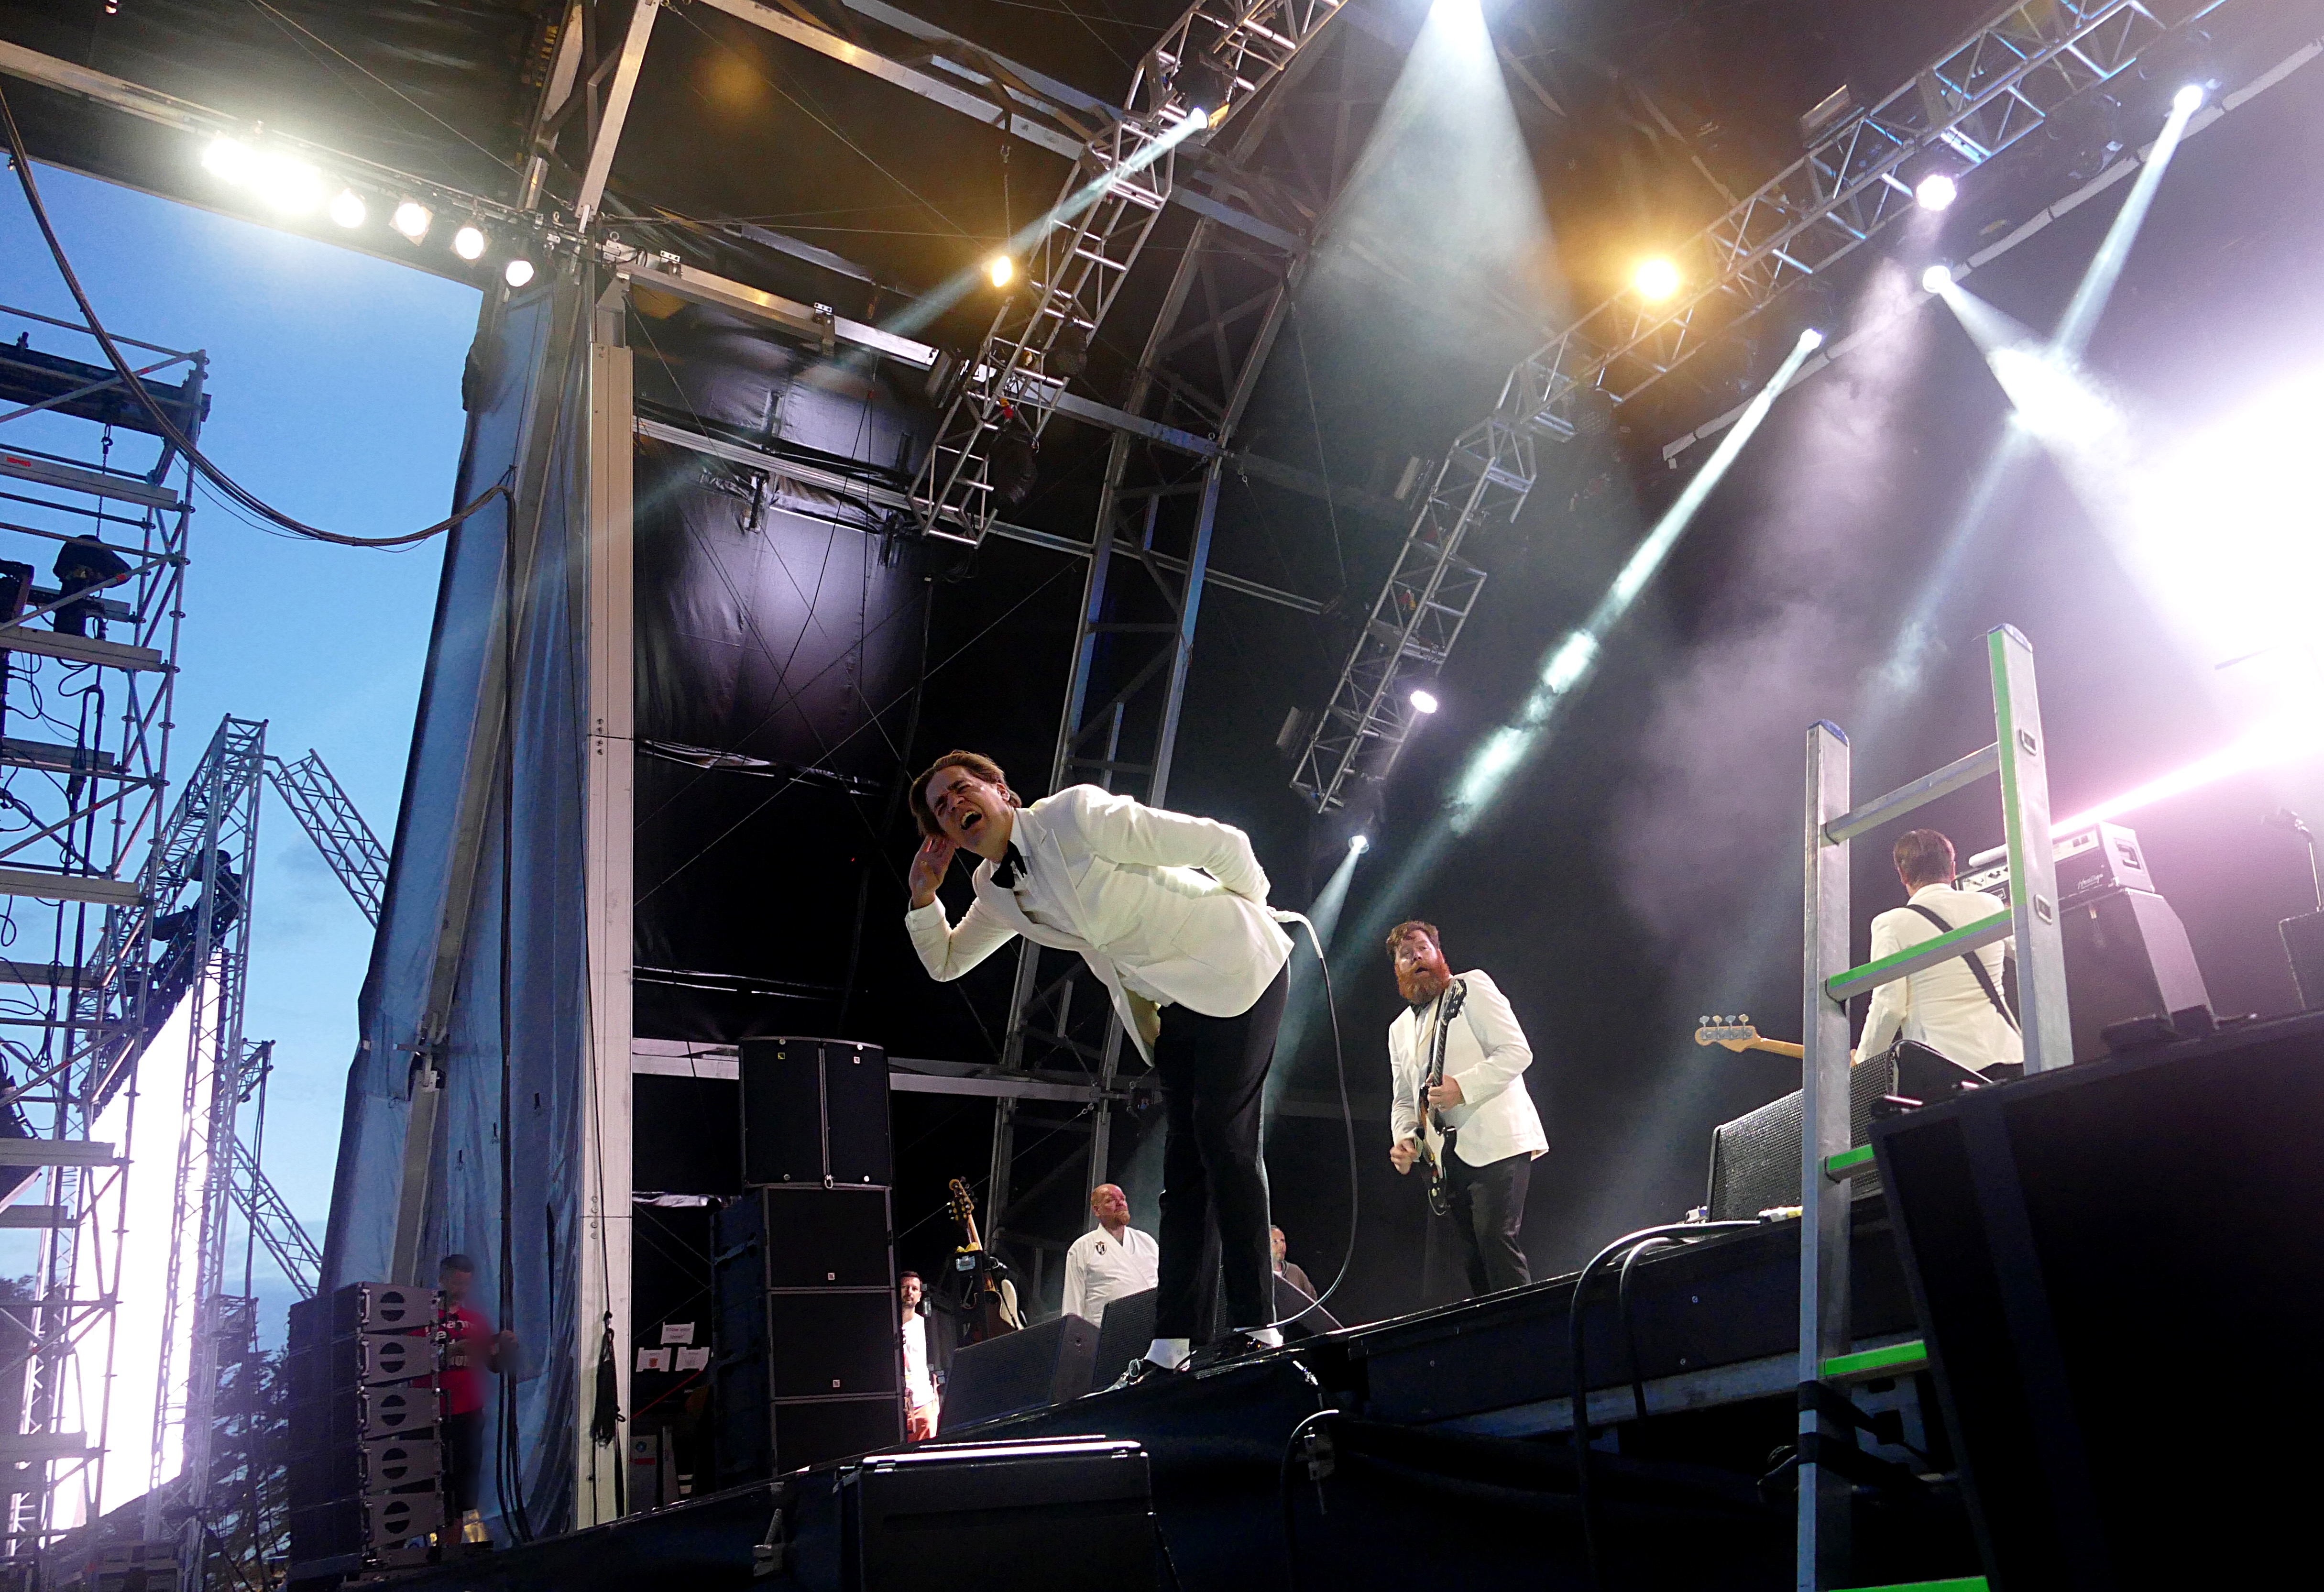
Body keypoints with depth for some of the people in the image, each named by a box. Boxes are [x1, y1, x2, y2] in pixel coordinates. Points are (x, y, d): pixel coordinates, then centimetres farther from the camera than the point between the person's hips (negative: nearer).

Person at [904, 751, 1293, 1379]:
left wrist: (1246, 917, -1)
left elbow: (1223, 843, -18)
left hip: (1235, 971, -8)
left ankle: (1256, 1324, -8)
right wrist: (923, 894, 1)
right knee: (1184, 1166, 5)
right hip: (1171, 1009, 8)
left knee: (1224, 1138, -14)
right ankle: (1172, 1344, 5)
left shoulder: (1078, 815, -22)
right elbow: (945, 963, 19)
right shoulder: (993, 891, 4)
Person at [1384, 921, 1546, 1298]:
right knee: (1474, 1255, 5)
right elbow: (1403, 1100, 23)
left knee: (1496, 1238, -19)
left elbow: (1517, 1052, -8)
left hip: (1496, 1142, -7)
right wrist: (1404, 1139, 2)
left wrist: (1463, 1088, -20)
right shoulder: (1399, 1030, 22)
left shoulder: (1472, 988, 1)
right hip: (1449, 1155, 7)